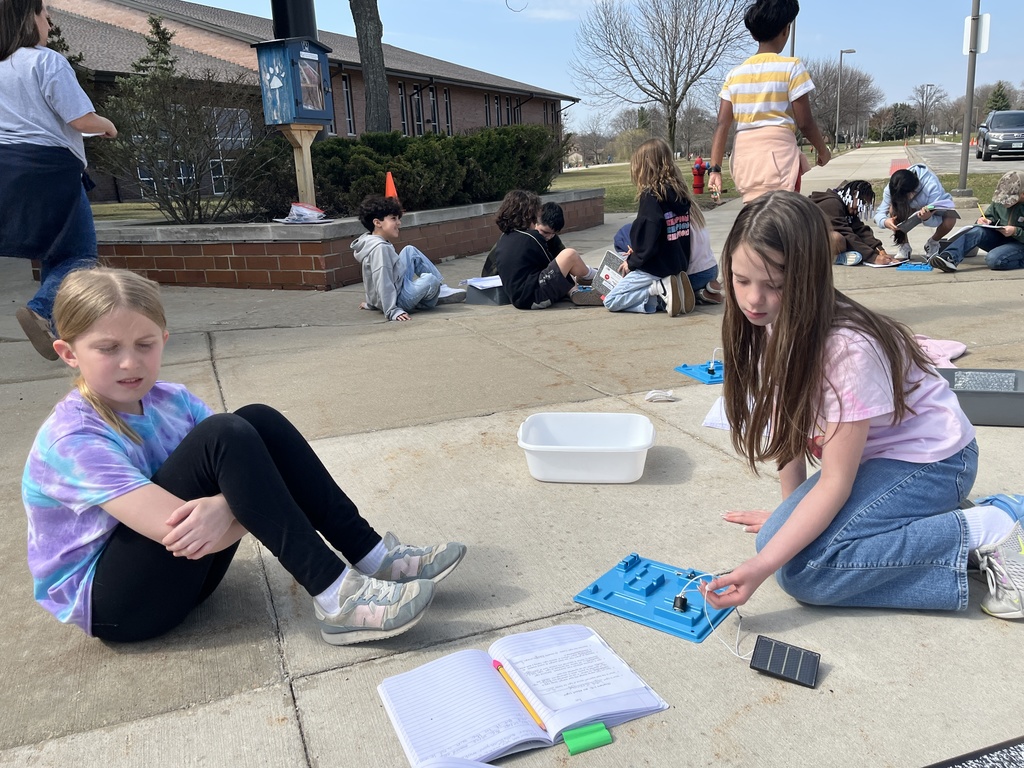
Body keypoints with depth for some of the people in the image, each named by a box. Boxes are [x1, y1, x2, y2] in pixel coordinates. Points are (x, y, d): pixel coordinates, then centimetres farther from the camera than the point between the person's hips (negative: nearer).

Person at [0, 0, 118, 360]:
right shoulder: (46, 61, -9)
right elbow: (83, 119, -15)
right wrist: (108, 126, 6)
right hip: (47, 168, -8)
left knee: (53, 251, 18)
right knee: (80, 254, -2)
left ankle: (55, 324, 20)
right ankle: (41, 311, -24)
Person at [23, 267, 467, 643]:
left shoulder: (170, 400, 0)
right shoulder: (72, 439, -21)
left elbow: (244, 458, -9)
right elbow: (178, 531, -30)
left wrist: (226, 505, -31)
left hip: (186, 567, 7)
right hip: (112, 603, -7)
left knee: (259, 420, -13)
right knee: (222, 436, -27)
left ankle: (372, 557, -15)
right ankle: (336, 601, -29)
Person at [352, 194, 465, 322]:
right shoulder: (380, 248, -24)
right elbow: (383, 283, -31)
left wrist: (372, 303, 26)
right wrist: (392, 311, -33)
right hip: (398, 300, -11)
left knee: (410, 251, 18)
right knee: (429, 280, -33)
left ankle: (441, 289, 14)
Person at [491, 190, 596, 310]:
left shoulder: (502, 239, 14)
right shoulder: (533, 237, -9)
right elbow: (555, 265, 5)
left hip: (518, 300, 9)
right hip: (535, 298, -9)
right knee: (569, 255, -7)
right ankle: (590, 276, 21)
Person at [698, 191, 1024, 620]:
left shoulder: (847, 349, -32)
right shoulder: (774, 327, -10)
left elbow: (834, 483, -28)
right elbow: (789, 425, 1)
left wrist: (761, 566, -35)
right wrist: (791, 512, 4)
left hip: (930, 459, -8)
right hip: (871, 456, 8)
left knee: (804, 568, -23)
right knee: (780, 535, -8)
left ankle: (986, 530, -12)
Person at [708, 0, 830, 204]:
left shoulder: (735, 74, 10)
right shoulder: (790, 67, -3)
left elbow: (722, 125, 3)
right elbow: (804, 122, -3)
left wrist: (715, 168, 0)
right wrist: (823, 150, 13)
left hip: (744, 155, 6)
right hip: (777, 152, -6)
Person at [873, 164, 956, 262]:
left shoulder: (932, 187, -41)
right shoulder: (891, 189, -33)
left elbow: (937, 220, -36)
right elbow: (879, 213, -29)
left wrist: (927, 218, -61)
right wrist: (885, 222, -53)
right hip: (911, 210, 2)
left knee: (950, 219, -36)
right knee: (894, 209, -33)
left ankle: (932, 244, -1)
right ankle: (903, 247, -11)